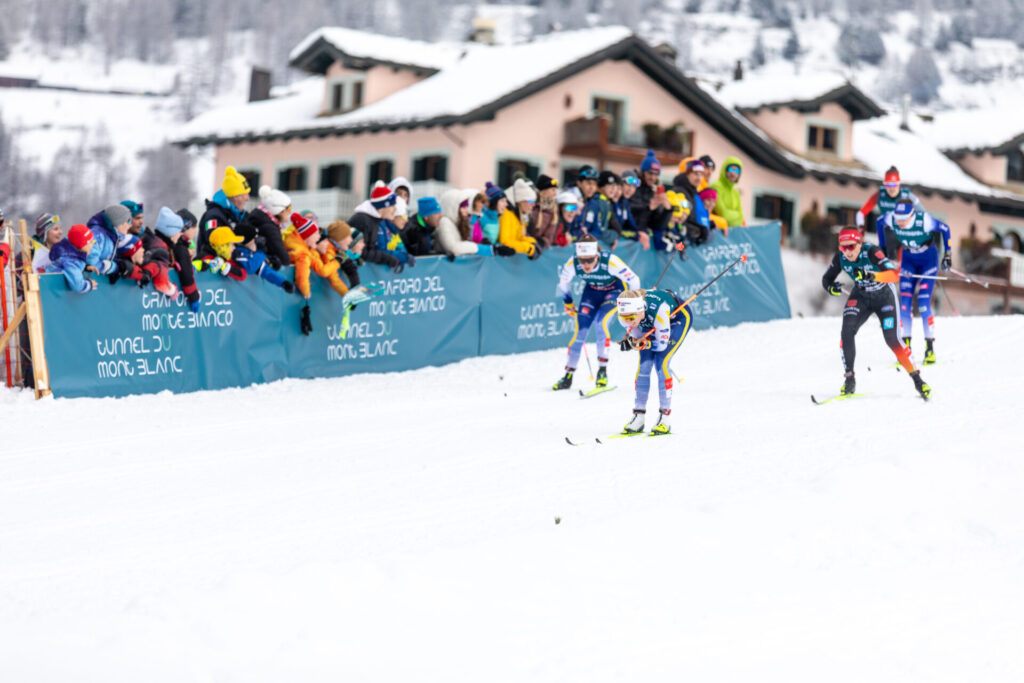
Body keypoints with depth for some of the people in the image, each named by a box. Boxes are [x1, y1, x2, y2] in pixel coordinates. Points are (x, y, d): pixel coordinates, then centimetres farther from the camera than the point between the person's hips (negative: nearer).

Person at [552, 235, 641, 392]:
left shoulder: (610, 262, -38)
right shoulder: (572, 264, -28)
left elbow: (633, 280, -23)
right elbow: (563, 281, -4)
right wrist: (568, 303, 8)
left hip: (615, 290, -3)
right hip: (592, 290, 3)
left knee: (601, 322, -25)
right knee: (580, 329, -7)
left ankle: (603, 370, -13)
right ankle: (568, 376, 4)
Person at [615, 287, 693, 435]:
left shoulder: (658, 309, -42)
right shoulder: (624, 314, -28)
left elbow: (662, 344, -31)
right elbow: (637, 336, -10)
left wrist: (643, 343, -45)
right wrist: (630, 341, -32)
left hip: (678, 318, -5)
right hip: (650, 324, 5)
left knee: (661, 363, -19)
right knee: (643, 365, -8)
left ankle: (664, 419, -15)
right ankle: (638, 417, -1)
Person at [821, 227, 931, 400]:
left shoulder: (871, 252, -31)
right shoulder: (840, 257, -17)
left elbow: (895, 274, -38)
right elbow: (827, 278, -5)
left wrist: (873, 276, -55)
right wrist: (831, 288, -29)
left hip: (884, 296, -4)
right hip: (861, 296, 4)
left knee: (892, 339, -13)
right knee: (847, 331, -19)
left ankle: (917, 379, 1)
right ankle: (849, 379, -7)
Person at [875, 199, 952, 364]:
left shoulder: (924, 220, -32)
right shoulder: (889, 219, -23)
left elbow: (945, 229, -13)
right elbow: (879, 222, 2)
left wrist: (947, 254, -7)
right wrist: (882, 248, 7)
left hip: (928, 260, -4)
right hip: (908, 260, 4)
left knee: (923, 304, -13)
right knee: (904, 303, -7)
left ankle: (930, 349, -5)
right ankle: (905, 345, 1)